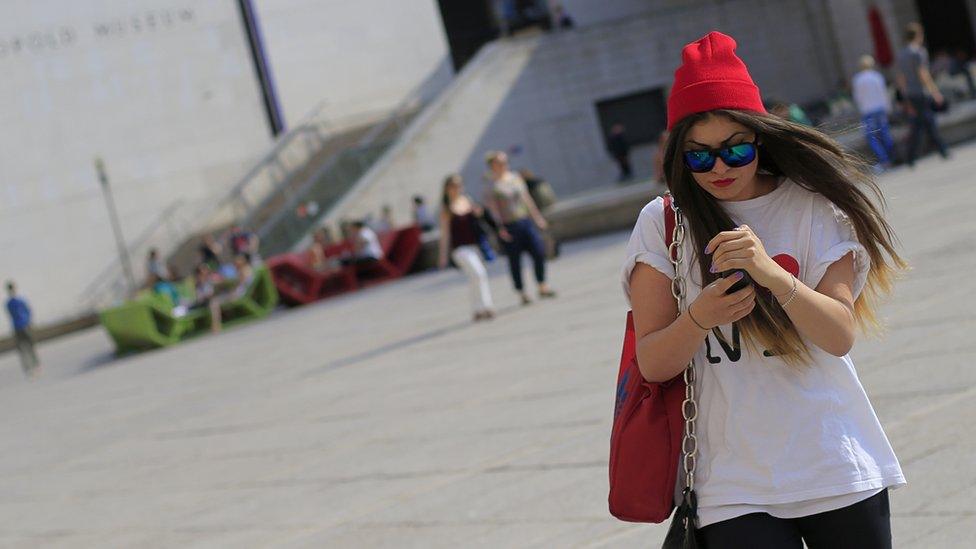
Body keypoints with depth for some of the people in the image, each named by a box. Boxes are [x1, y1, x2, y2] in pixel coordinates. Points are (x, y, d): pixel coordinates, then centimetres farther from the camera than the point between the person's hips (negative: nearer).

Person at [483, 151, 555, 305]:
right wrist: (500, 228, -16)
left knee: (539, 251, -5)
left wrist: (537, 217, 19)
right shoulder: (491, 184, -5)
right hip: (508, 226, -5)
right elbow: (492, 207, -9)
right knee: (514, 259, 1)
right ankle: (522, 293, 10)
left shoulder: (515, 177, 12)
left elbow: (527, 198, 18)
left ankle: (542, 287, 6)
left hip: (525, 221, 5)